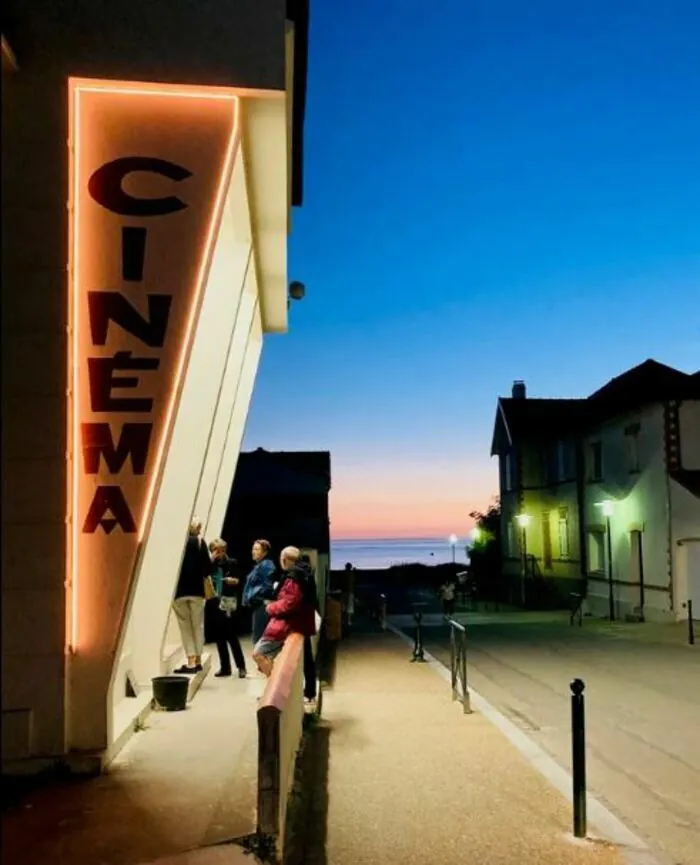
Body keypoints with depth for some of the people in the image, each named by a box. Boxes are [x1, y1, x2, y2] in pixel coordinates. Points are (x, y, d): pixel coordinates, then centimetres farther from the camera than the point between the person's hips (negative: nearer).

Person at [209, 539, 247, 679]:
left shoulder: (232, 563, 0)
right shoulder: (211, 565, 5)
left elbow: (239, 581, 2)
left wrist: (235, 581, -19)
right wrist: (211, 561, -12)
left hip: (229, 604, -3)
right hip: (216, 604, 3)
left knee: (231, 636, -4)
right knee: (220, 637, 7)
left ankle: (241, 666, 6)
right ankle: (225, 667, 16)